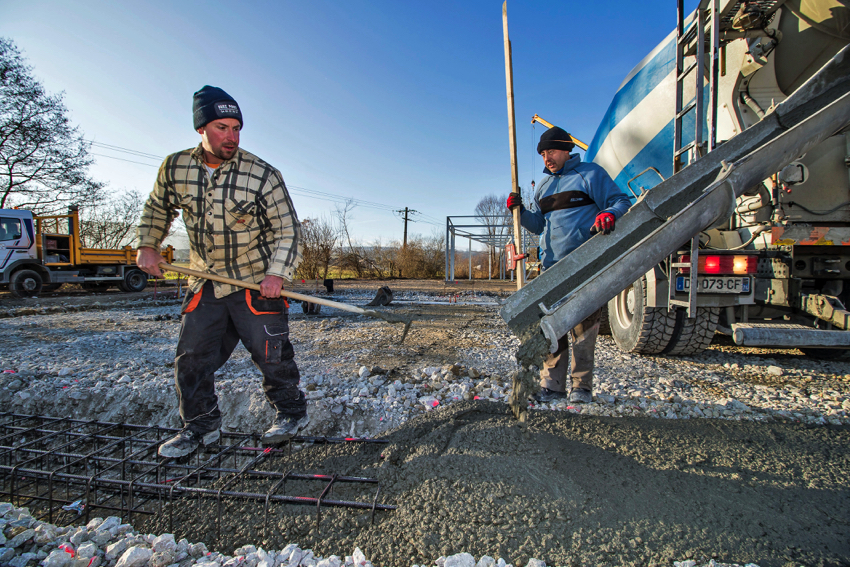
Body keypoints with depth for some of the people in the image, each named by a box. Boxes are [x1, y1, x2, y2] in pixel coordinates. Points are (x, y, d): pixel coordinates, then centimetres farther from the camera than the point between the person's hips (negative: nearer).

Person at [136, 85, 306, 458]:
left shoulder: (263, 175, -13)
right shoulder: (174, 168, 0)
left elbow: (287, 230, -11)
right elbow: (157, 208, 20)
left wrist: (277, 274, -21)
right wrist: (147, 245, 8)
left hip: (257, 283, -4)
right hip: (204, 284, 5)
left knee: (271, 354, 1)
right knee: (192, 357, 8)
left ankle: (291, 412, 23)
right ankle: (201, 426, 26)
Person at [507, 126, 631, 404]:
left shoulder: (590, 174, 4)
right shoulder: (543, 186, 22)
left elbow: (621, 201, 1)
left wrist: (609, 213, -21)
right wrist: (520, 211, 5)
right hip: (552, 266, 5)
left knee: (584, 325, -3)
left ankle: (581, 386, 9)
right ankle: (552, 385, 10)